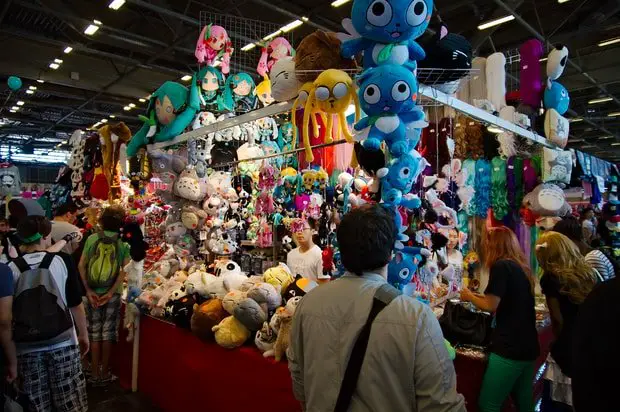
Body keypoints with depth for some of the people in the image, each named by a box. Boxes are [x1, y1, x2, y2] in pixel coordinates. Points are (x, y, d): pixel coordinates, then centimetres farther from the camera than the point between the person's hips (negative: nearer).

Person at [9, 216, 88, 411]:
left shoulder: (11, 268, -4)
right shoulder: (62, 262, -7)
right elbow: (76, 304, -2)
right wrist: (83, 334, 10)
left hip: (27, 347, 2)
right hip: (63, 342, -1)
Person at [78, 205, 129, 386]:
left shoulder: (92, 238, -2)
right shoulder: (124, 242, -7)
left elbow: (81, 266, -4)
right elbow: (124, 270, -15)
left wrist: (88, 290, -4)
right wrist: (111, 292, -12)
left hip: (93, 292, 2)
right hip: (112, 293, -2)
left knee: (94, 332, 13)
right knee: (107, 333, 10)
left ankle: (94, 374, 22)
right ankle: (105, 374, 20)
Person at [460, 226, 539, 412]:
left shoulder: (501, 266, -12)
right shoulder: (523, 268, 13)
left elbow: (491, 306, -13)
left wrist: (469, 296, 3)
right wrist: (480, 296, 20)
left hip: (509, 348, -9)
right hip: (528, 347, 9)